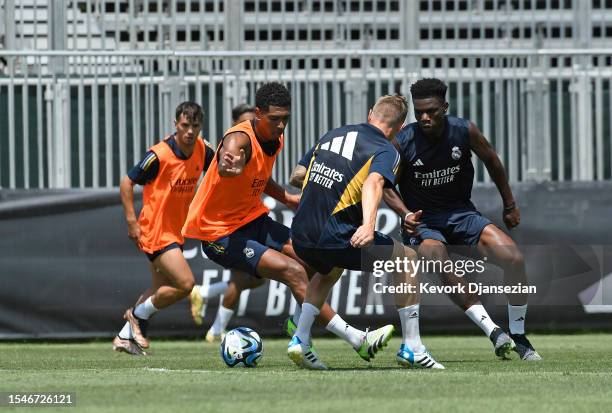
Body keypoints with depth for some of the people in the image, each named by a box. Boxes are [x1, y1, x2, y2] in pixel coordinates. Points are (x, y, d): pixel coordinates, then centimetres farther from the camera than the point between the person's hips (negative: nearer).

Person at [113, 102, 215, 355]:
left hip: (175, 231, 8)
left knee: (160, 291, 16)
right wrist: (132, 221, -16)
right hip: (155, 231, -8)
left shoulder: (202, 151, -2)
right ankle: (138, 315, 6)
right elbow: (127, 183, -13)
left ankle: (125, 337, 29)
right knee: (185, 284, -16)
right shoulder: (160, 155, -21)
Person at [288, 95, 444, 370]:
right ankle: (411, 349, 8)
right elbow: (374, 182, -24)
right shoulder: (386, 151, -2)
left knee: (329, 270, 39)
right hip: (335, 239, -7)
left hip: (300, 237, 7)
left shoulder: (332, 135, 18)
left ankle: (300, 341, 25)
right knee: (407, 258, 11)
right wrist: (368, 225, -40)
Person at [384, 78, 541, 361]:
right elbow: (385, 186, -1)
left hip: (461, 213, 3)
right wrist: (406, 215, -18)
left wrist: (510, 206, 16)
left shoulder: (464, 131, -9)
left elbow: (492, 162, 10)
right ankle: (493, 331, -35)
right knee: (438, 260, -36)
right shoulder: (402, 142, -15)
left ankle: (518, 337, 2)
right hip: (422, 221, -3)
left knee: (514, 258, -17)